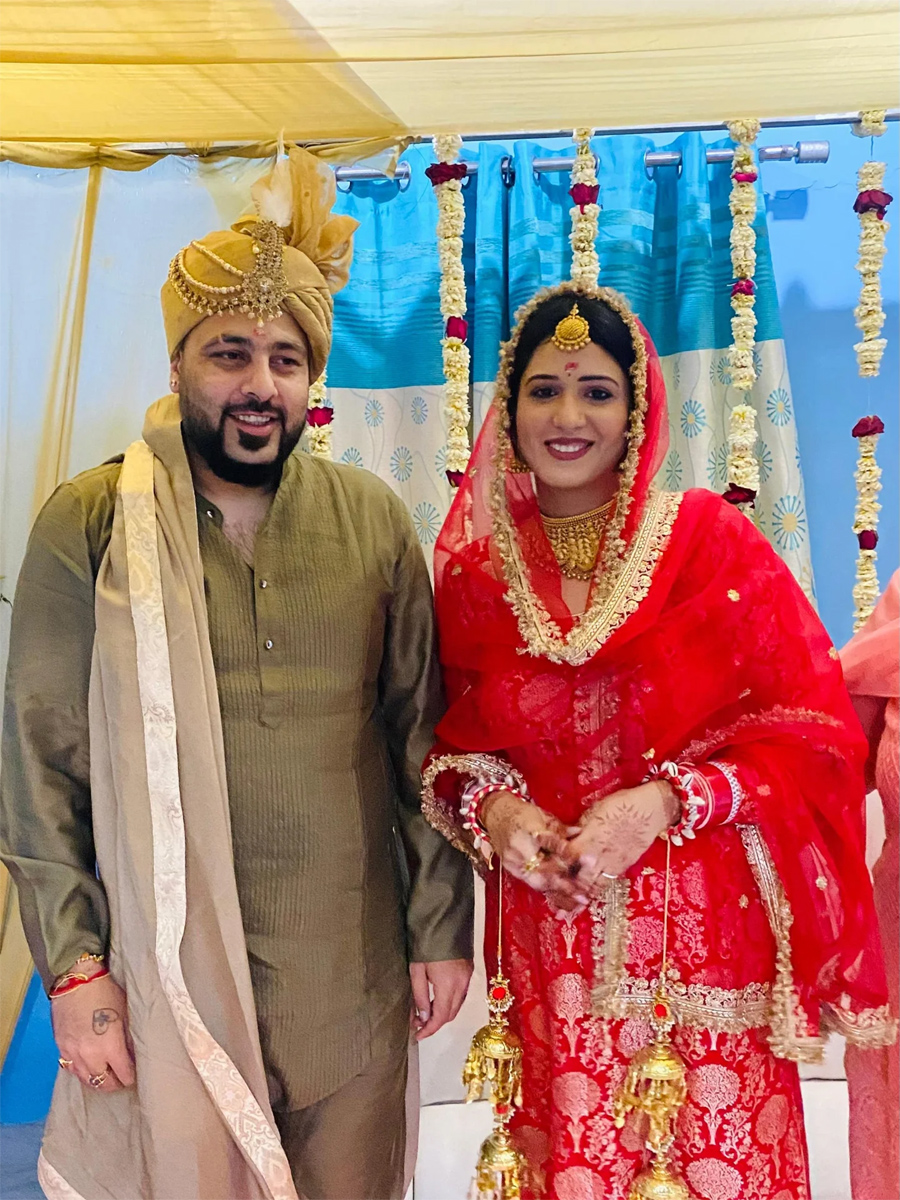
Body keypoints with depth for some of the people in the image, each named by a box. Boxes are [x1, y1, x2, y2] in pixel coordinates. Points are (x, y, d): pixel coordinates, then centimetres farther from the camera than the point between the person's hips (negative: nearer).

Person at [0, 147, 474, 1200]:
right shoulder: (88, 526, -4)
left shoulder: (372, 520, 1)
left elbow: (421, 736, 5)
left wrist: (441, 925, 5)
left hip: (351, 970, 2)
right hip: (165, 970, -2)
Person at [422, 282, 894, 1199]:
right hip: (552, 940, 2)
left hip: (705, 929, -2)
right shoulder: (476, 572, 1)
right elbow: (454, 740, 11)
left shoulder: (708, 538, -6)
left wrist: (663, 801, -18)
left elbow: (817, 728, -7)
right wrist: (491, 806, -10)